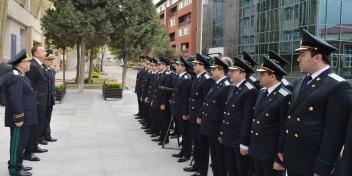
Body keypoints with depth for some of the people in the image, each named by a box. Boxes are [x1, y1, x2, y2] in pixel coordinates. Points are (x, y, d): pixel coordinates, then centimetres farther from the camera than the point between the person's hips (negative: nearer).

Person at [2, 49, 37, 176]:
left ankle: (18, 164, 29)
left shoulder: (19, 76, 15)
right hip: (20, 119, -10)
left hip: (25, 118, 10)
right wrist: (18, 118, -24)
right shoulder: (14, 78, -20)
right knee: (17, 143, 0)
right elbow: (15, 100, -25)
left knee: (21, 143, 18)